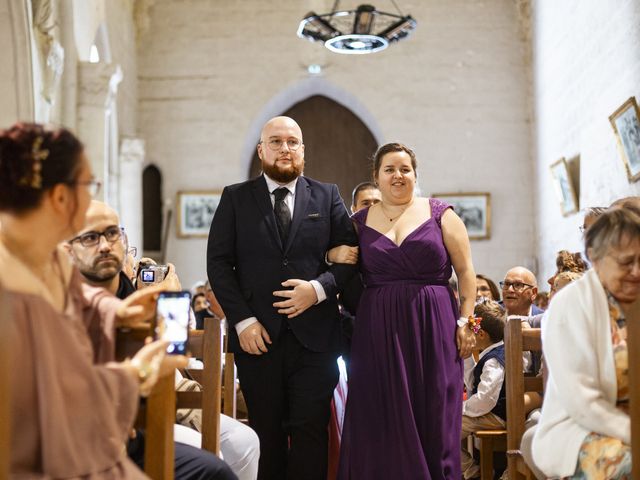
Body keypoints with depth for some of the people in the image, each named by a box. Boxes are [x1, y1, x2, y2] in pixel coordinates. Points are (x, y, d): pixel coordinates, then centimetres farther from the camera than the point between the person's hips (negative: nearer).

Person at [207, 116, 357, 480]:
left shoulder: (328, 197, 9)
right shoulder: (235, 198, 8)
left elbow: (349, 256, 5)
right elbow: (219, 263, 3)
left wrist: (319, 288, -13)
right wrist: (243, 320, -8)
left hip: (314, 337, 0)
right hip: (258, 337, 0)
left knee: (310, 433, -1)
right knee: (266, 436, 8)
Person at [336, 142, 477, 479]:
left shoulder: (440, 214, 5)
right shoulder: (360, 222, 9)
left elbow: (465, 271, 3)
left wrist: (465, 320, -4)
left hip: (432, 330, -1)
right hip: (377, 332, 2)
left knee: (433, 419, 4)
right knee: (381, 422, 4)